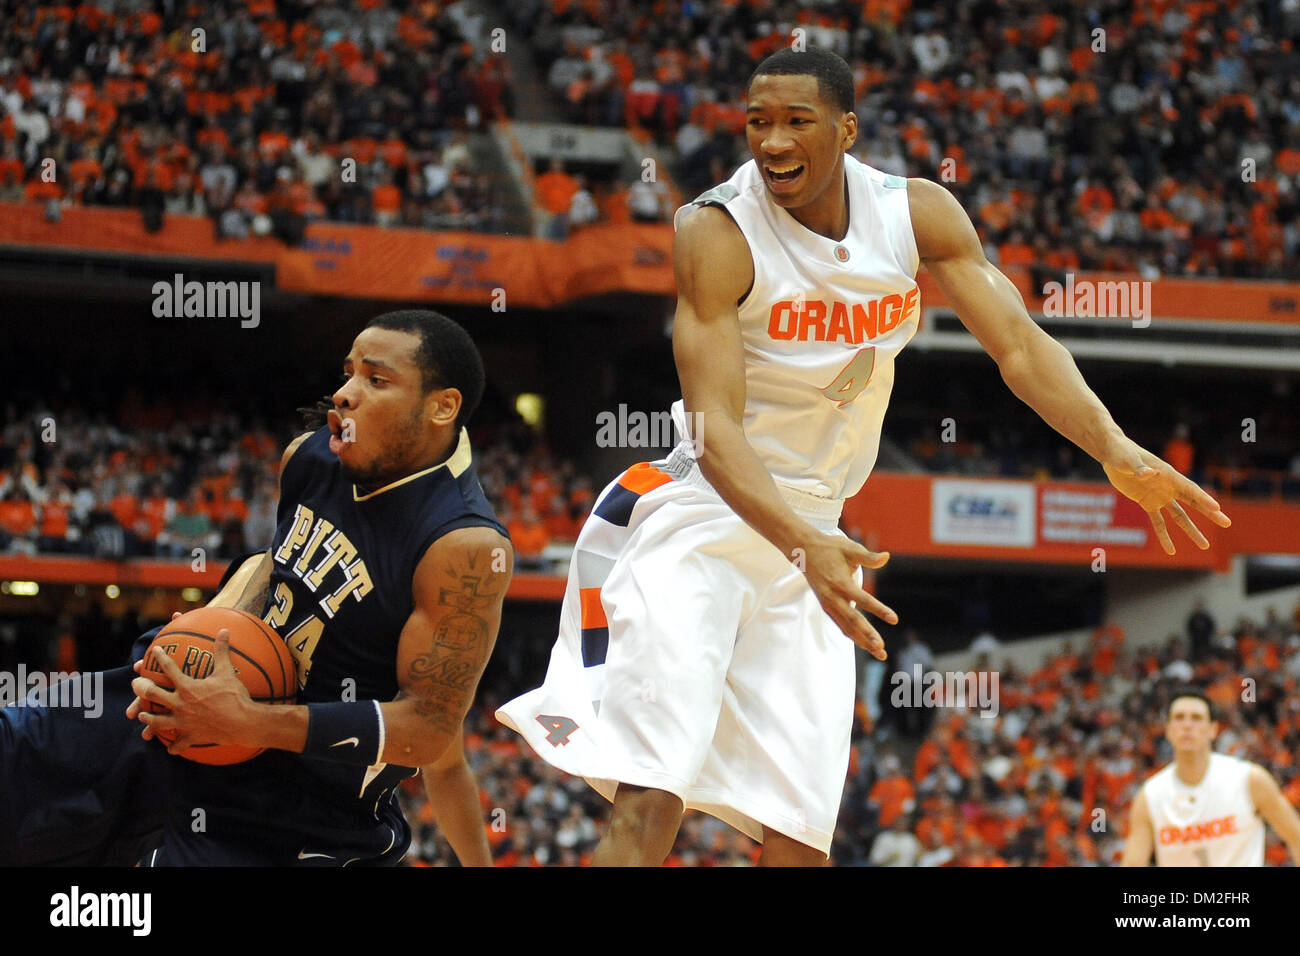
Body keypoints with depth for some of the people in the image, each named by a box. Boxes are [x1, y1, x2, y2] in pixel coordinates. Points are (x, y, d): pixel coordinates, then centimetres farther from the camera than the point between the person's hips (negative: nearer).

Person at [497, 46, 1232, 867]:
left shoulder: (916, 214, -3)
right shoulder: (720, 231, -18)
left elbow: (1019, 344, -6)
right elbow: (715, 428, -24)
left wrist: (1117, 452, -24)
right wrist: (806, 546, -40)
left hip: (811, 536, 5)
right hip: (701, 520, -5)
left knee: (801, 828, 2)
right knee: (651, 798, -21)